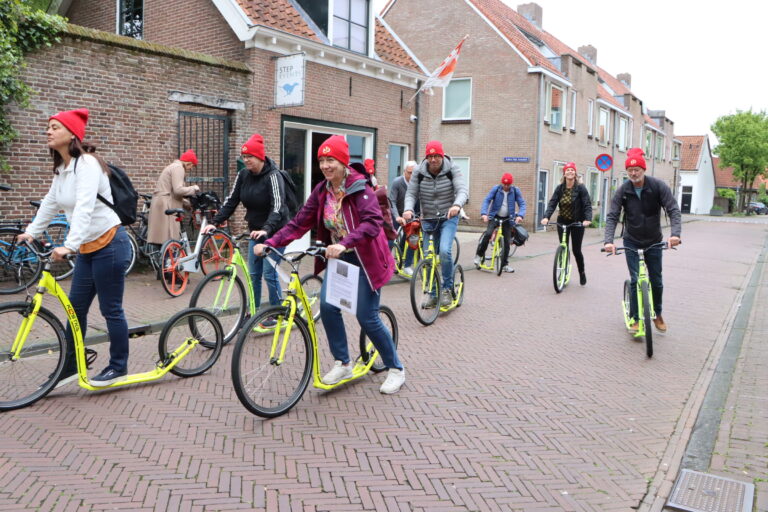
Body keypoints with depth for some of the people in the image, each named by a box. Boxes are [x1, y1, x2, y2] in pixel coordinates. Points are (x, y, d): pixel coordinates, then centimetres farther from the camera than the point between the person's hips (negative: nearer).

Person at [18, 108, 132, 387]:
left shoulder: (87, 163, -17)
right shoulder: (62, 168, 10)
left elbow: (84, 207, -29)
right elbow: (50, 204, 21)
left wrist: (69, 245, -37)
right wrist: (30, 232, 18)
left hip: (109, 244, -9)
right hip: (88, 247, 9)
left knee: (110, 309, 1)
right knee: (76, 307, 12)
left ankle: (118, 367, 16)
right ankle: (69, 366, 25)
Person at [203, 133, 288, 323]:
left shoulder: (272, 176, -20)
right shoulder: (243, 175, 0)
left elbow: (277, 206, -30)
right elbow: (231, 200, -2)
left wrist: (266, 229, -45)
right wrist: (215, 222, -14)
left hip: (274, 231, -7)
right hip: (256, 230, 7)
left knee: (269, 273, -6)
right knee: (253, 274, 9)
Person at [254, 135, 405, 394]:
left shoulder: (360, 188, -17)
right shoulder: (321, 191, 1)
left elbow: (372, 223, -31)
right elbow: (299, 223, -3)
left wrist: (344, 244, -45)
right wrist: (269, 242, -14)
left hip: (365, 259, -5)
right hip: (338, 257, 5)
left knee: (367, 317, -5)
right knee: (327, 305, -13)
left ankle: (396, 368, 15)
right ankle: (342, 363, 8)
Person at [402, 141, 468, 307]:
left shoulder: (452, 170, -12)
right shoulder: (419, 172, -6)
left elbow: (463, 190, -24)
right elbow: (411, 193, -8)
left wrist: (457, 205, -46)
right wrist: (408, 209, -30)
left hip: (448, 218, -3)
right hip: (428, 219, 3)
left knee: (444, 251, -24)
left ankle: (447, 289, -4)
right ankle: (434, 294, 23)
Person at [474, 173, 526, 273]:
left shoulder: (515, 191, -4)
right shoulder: (496, 189, -8)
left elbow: (522, 204, -7)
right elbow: (486, 200, -13)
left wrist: (520, 215, -26)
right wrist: (484, 213, -29)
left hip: (507, 219, 2)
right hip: (494, 216, -2)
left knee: (507, 241, 2)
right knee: (488, 233, -25)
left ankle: (505, 264, 15)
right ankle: (479, 255, -8)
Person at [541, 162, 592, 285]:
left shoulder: (580, 188, -10)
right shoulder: (560, 188, -1)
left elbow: (587, 205, -16)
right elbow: (552, 203, -9)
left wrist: (587, 219, -32)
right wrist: (546, 217, -25)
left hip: (577, 223, -3)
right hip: (562, 222, 3)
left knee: (576, 250, 1)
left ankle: (582, 273, 23)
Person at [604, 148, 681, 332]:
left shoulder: (658, 186, -13)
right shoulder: (623, 190, -12)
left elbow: (673, 210, -18)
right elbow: (612, 216, -16)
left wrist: (675, 233, -35)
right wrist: (608, 240, -32)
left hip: (654, 242, 1)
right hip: (632, 242, -1)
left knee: (656, 281, 10)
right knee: (635, 280, -8)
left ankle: (657, 314, 31)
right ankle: (635, 318, 6)